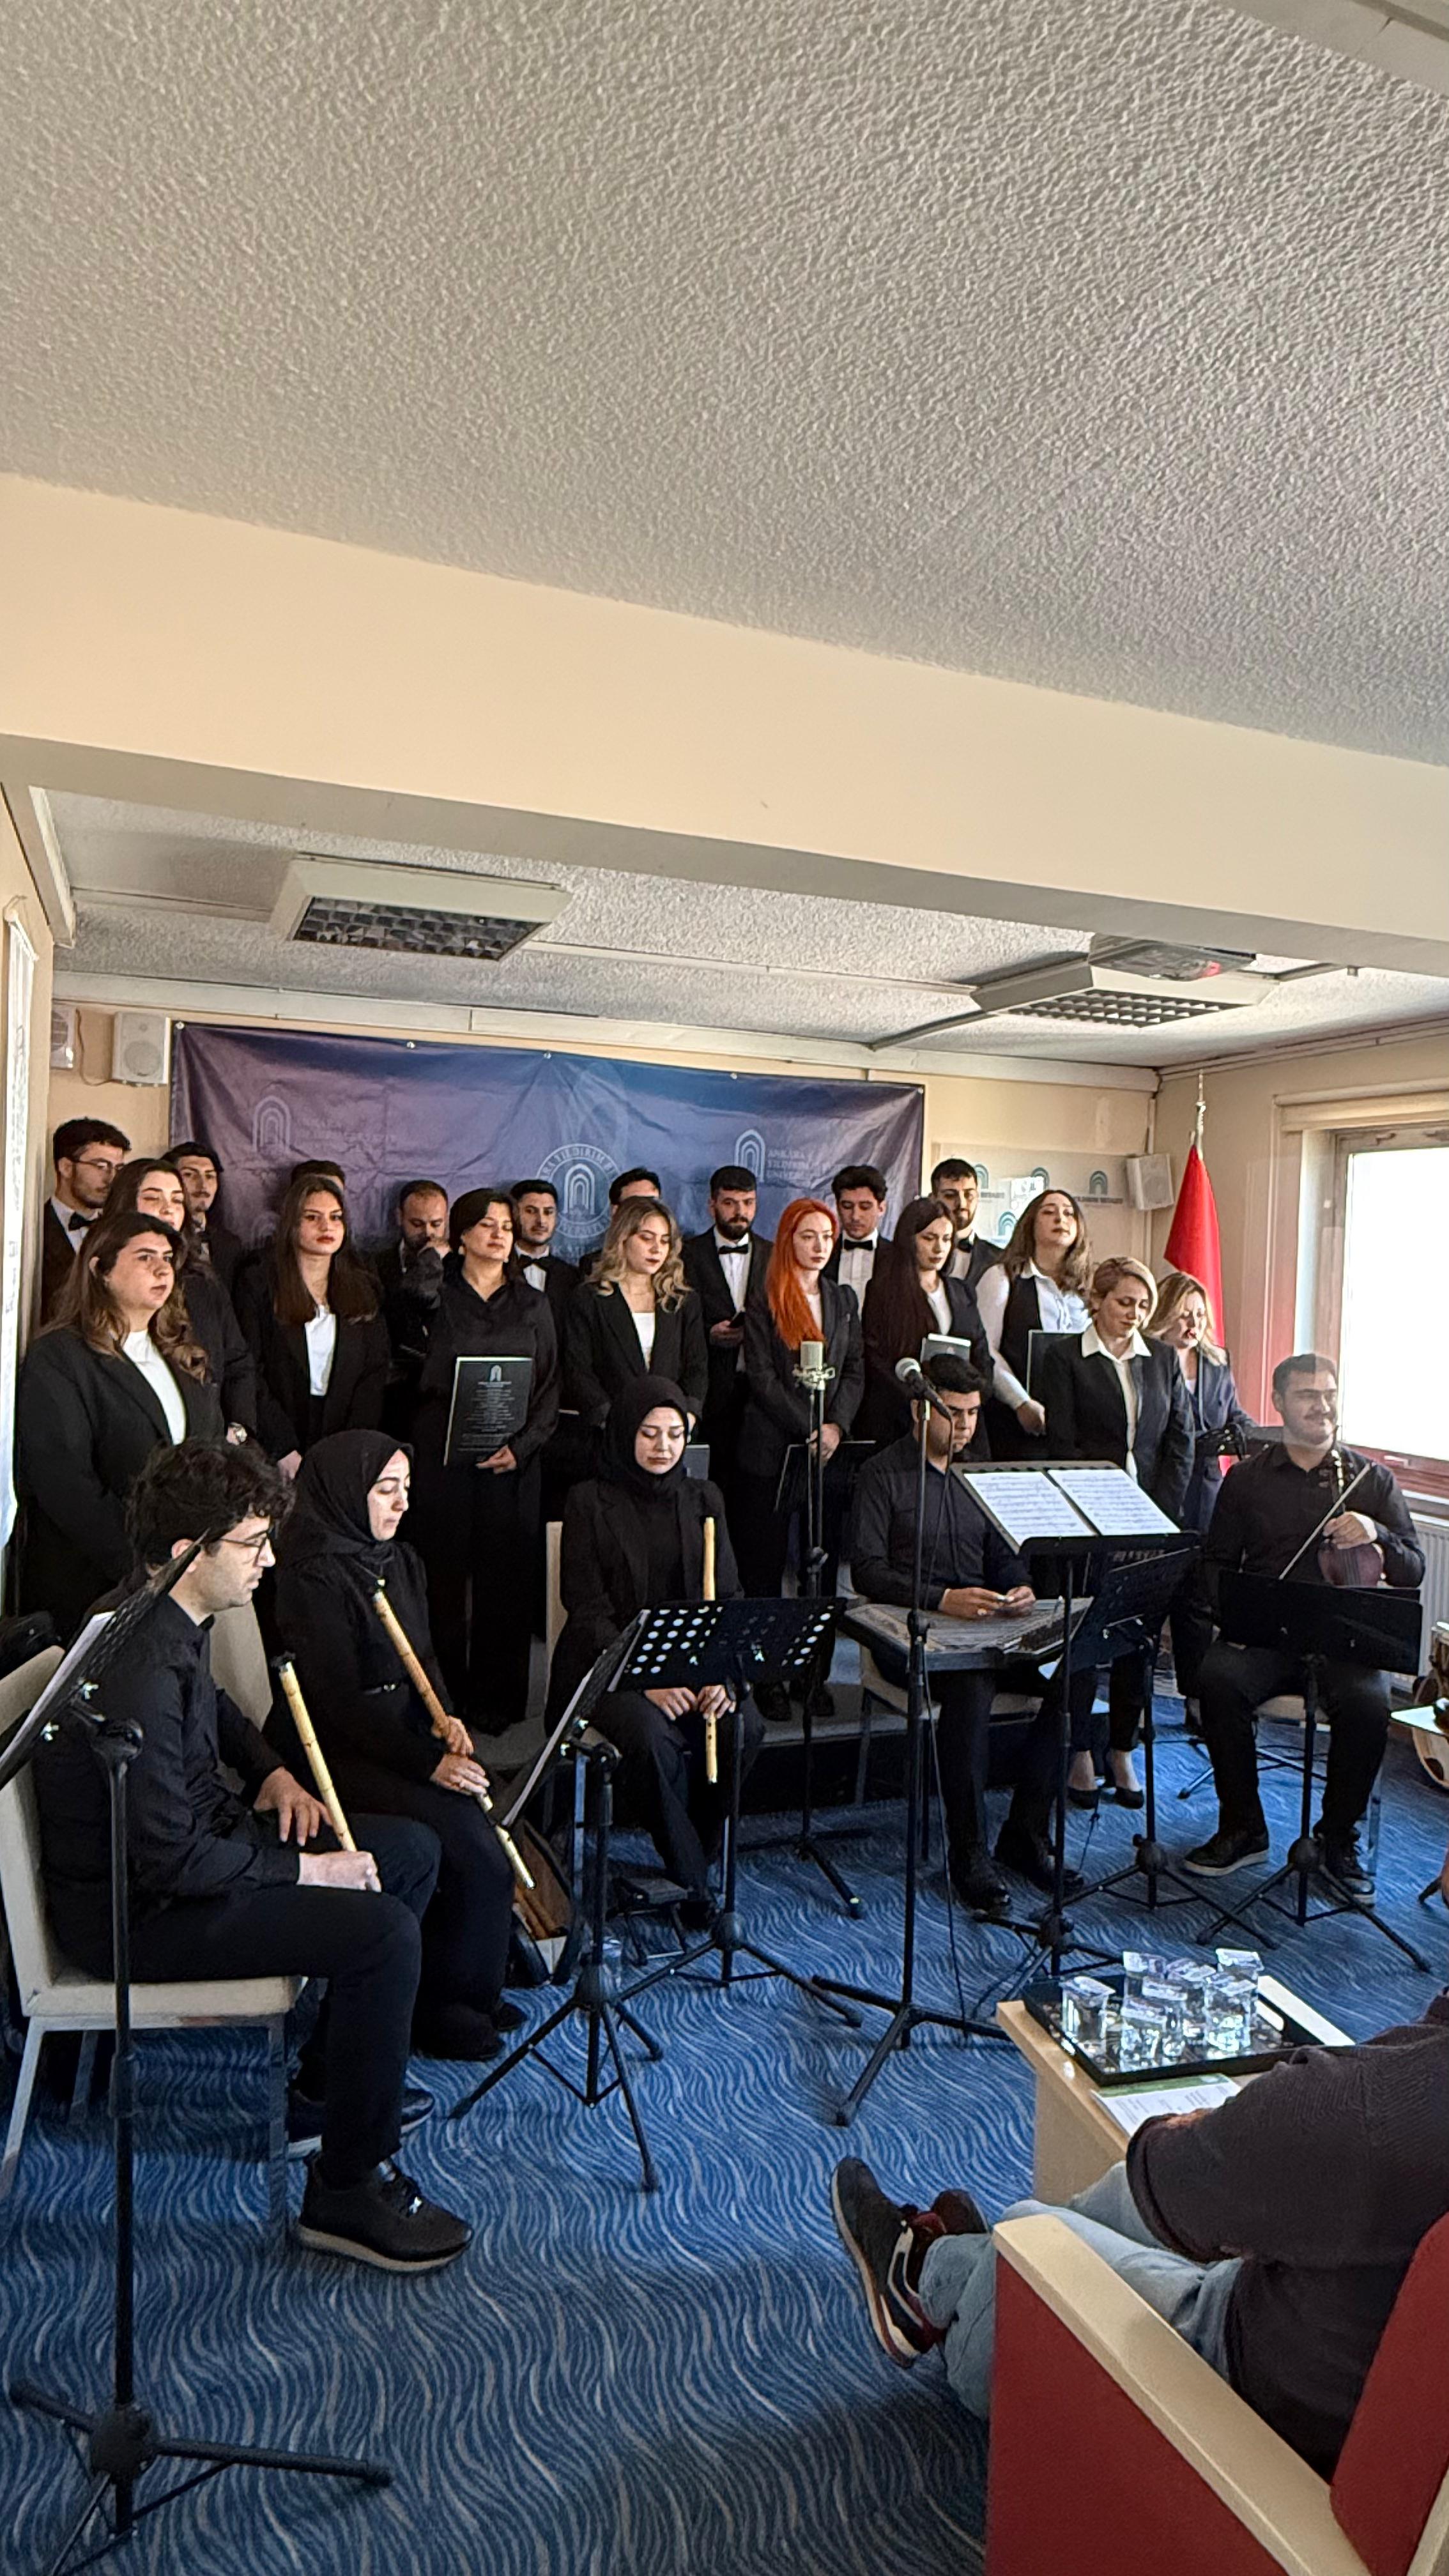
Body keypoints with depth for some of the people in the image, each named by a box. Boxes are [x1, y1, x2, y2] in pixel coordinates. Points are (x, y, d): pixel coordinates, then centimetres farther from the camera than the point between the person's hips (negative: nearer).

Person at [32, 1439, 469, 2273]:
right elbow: (172, 1861, -29)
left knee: (413, 1851, 10)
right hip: (137, 1909, -10)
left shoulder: (177, 1620, -1)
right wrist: (304, 1871, -18)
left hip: (200, 1837, 10)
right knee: (383, 1931, -24)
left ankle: (330, 2083, 24)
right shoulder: (138, 1671, -31)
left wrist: (273, 1771, 7)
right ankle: (349, 2190, -5)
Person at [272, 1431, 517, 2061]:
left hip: (402, 1732, 8)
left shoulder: (400, 1560, 9)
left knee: (495, 1810, -12)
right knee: (464, 1836, -22)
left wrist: (446, 1718, -4)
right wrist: (429, 1763, -21)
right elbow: (339, 1700, -19)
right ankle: (440, 2008, -1)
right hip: (339, 1755, -8)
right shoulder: (311, 1577, -17)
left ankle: (477, 1987, 7)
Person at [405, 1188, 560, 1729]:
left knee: (507, 1581, 4)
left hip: (512, 1462, 2)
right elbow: (422, 1381, -4)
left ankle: (497, 1699, 15)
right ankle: (447, 1698, 11)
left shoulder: (532, 1305, 12)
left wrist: (522, 1446, -4)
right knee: (445, 1578, 0)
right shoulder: (436, 1298, 5)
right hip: (443, 1457, -2)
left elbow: (550, 1387, 8)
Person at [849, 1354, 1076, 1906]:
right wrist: (942, 1600, -23)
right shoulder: (883, 1475, -1)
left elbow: (1006, 1556, 19)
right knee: (970, 1686, -35)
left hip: (985, 1628, 6)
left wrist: (1021, 1589, -5)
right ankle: (968, 1852, -20)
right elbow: (868, 1571, -10)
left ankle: (1026, 1835, -8)